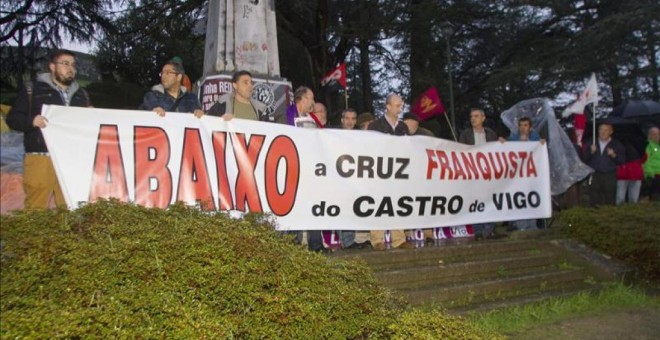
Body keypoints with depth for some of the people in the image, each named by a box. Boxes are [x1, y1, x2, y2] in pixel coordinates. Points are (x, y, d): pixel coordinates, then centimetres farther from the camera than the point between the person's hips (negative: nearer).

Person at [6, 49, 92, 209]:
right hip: (41, 159, -4)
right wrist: (31, 121, -15)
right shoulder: (32, 89, 6)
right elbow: (13, 118, 3)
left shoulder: (81, 94, 20)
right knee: (36, 209, -7)